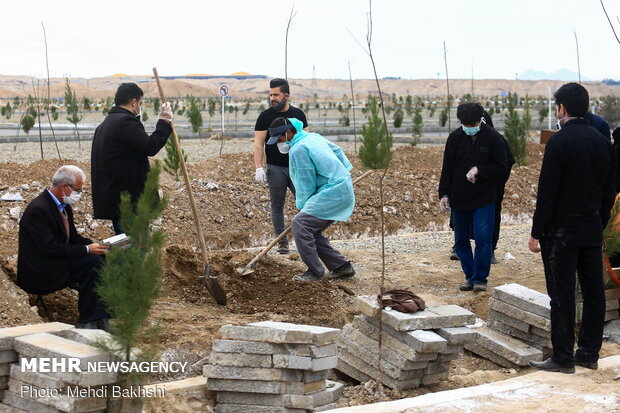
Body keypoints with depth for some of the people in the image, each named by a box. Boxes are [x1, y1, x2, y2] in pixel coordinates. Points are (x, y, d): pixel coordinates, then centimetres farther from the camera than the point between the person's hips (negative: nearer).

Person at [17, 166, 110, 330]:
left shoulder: (64, 206, 10)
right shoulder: (38, 209, -20)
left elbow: (73, 236, 16)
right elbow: (49, 248, -25)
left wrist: (95, 245, -3)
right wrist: (87, 249, -22)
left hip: (57, 262, 10)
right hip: (39, 273, -10)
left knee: (103, 259, -7)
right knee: (93, 261, -23)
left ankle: (98, 318, -9)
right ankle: (86, 321, -14)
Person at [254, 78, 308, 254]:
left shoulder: (298, 114, 8)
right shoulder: (265, 116, 0)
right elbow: (259, 143, -4)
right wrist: (259, 167, -14)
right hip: (275, 168, -2)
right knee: (277, 205, 3)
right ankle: (282, 241, 11)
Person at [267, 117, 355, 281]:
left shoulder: (298, 149, -15)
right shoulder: (313, 137, 15)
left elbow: (306, 183, -13)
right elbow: (337, 150, 27)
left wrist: (302, 206, 0)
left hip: (332, 192, -11)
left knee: (300, 223, -17)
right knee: (311, 230, 13)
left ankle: (315, 272, -14)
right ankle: (341, 266, 16)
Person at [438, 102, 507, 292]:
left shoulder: (493, 138, -6)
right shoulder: (455, 137, 1)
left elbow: (501, 169, -4)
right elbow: (447, 169, 6)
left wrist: (479, 170, -16)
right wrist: (444, 194, 1)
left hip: (484, 199, -3)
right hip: (459, 198, 3)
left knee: (483, 239, -9)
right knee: (461, 241, 9)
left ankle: (480, 278, 5)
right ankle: (470, 276, 22)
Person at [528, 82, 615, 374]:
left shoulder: (560, 141, -14)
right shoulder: (602, 141, 7)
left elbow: (547, 193, -16)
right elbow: (609, 190, 12)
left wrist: (537, 232, -11)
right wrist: (600, 224, 20)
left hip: (562, 229, -7)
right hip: (592, 228, 7)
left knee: (562, 295, -1)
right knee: (593, 292, 11)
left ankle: (562, 358, 3)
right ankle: (589, 353, 20)